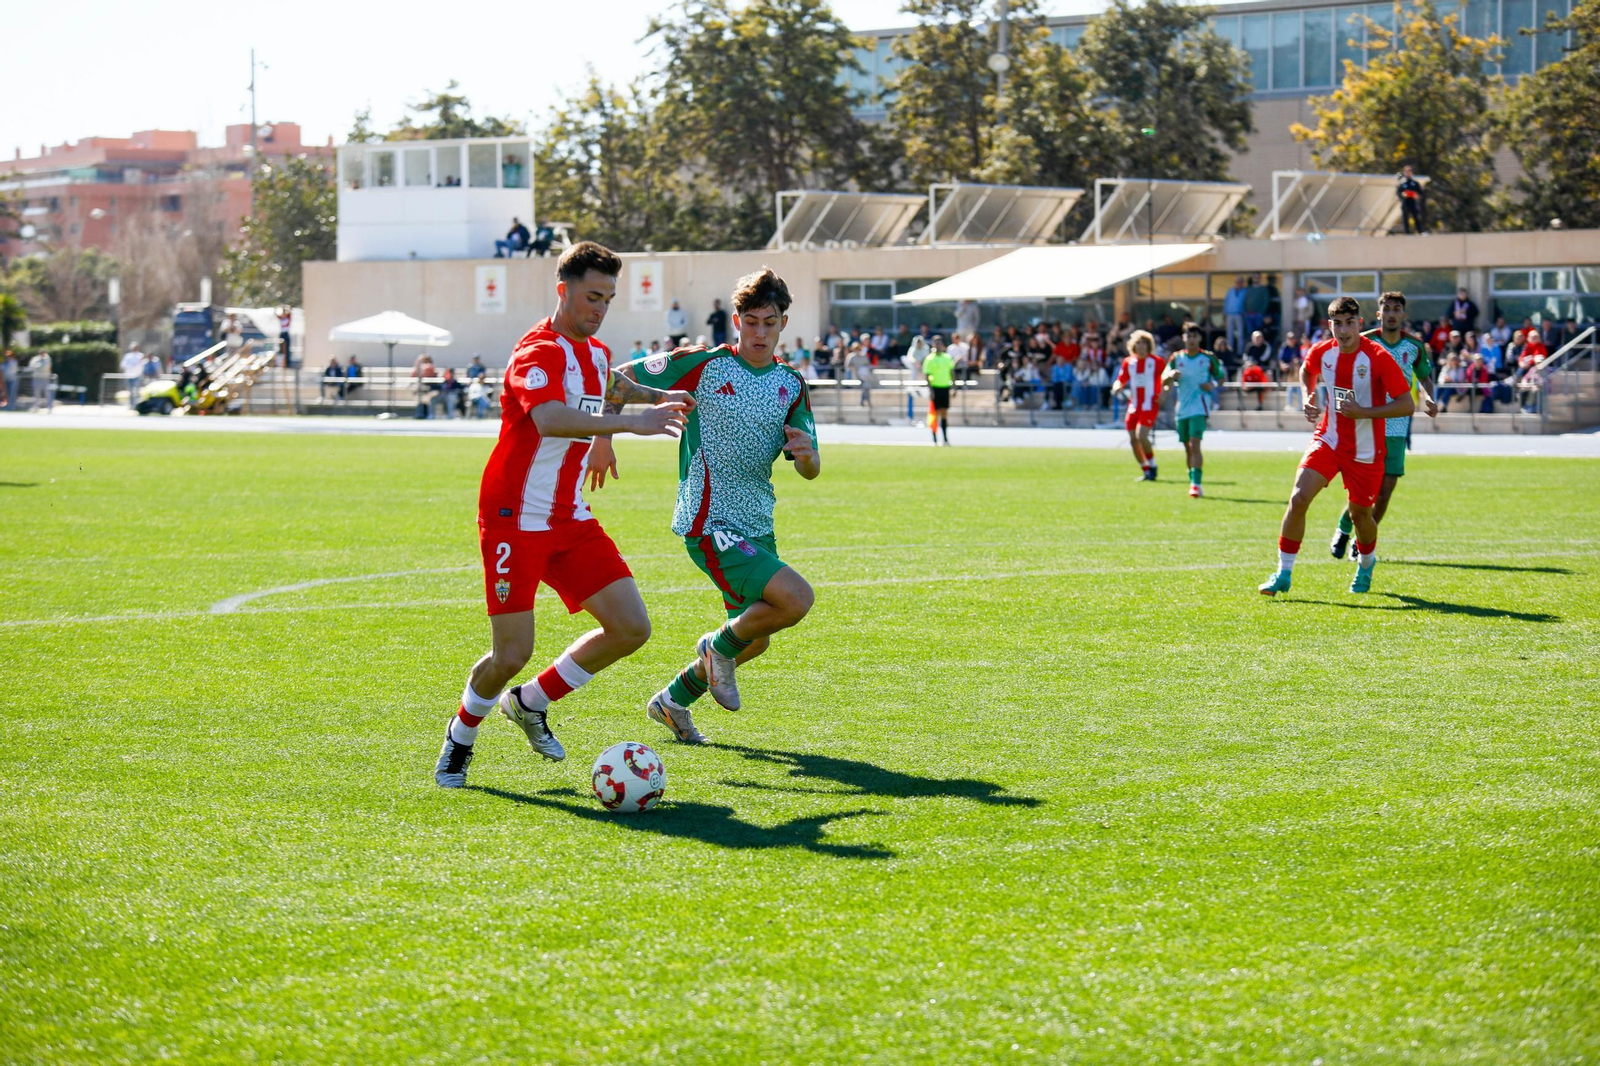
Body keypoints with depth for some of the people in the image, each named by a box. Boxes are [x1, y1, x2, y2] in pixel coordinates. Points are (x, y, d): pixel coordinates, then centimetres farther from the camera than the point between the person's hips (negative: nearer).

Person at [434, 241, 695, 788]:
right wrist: (630, 422, -48)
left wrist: (657, 396, 23)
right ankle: (461, 736, 19)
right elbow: (551, 420, -40)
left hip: (571, 521, 8)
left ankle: (531, 702, 16)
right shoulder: (537, 353, -18)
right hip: (516, 521, -8)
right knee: (513, 654, -10)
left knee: (631, 627, -3)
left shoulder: (596, 353, 11)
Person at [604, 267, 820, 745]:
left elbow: (810, 472, 4)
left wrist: (805, 451, -18)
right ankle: (718, 648, 2)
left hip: (757, 525, 7)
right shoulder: (702, 364, -9)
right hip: (709, 523, -7)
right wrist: (603, 439, -2)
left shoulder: (791, 385, 7)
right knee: (796, 598, -24)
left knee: (755, 640, 15)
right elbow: (620, 380, 1)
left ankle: (673, 700, 35)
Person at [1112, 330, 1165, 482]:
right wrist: (1117, 388, -8)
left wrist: (1163, 394, -17)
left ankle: (1152, 466, -1)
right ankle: (1146, 471, 19)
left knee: (1141, 436, -20)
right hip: (1134, 405, 5)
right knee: (1133, 440, 4)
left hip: (1150, 405, -5)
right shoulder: (1128, 362, 8)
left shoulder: (1156, 361, -5)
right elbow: (1121, 380, 15)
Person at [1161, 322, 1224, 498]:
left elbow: (1222, 377, 11)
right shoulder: (1177, 358, 8)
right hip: (1182, 409, 4)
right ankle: (1193, 483, 21)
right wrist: (1171, 376, -17)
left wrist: (1213, 385, -10)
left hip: (1199, 408, -4)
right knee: (1188, 448, 9)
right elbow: (1164, 382, 6)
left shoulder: (1208, 358, 2)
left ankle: (1196, 483, -22)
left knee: (1195, 445, -18)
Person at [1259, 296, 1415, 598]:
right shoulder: (1322, 352, -4)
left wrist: (1363, 411, -26)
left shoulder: (1378, 357, -18)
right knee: (1299, 499, -15)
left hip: (1365, 451, -3)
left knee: (1359, 514, 10)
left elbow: (1407, 405, -17)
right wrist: (1308, 398, 3)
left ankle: (1366, 564, 43)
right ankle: (1283, 574, -8)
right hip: (1327, 440, 3)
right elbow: (1306, 371, 23)